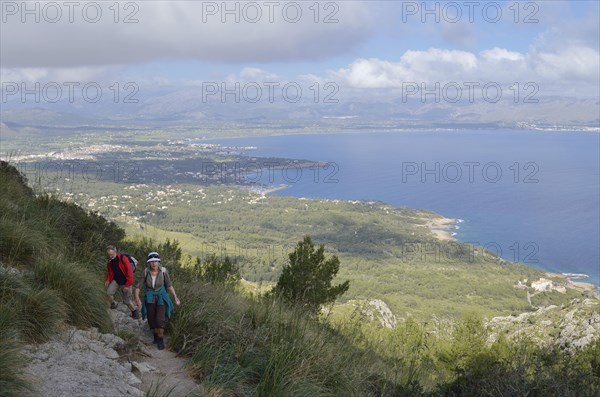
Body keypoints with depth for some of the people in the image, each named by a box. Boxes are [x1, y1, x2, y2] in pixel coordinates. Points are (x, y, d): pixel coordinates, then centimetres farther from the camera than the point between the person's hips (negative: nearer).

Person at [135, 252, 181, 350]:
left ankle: (160, 340, 11)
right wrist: (137, 298, -23)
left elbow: (169, 285, -5)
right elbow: (138, 286, -9)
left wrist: (175, 296, -14)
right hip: (149, 298, 1)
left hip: (161, 297, -1)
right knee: (151, 320, 9)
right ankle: (156, 334, 38)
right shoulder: (146, 271, -16)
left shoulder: (163, 271, -17)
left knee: (160, 320, -10)